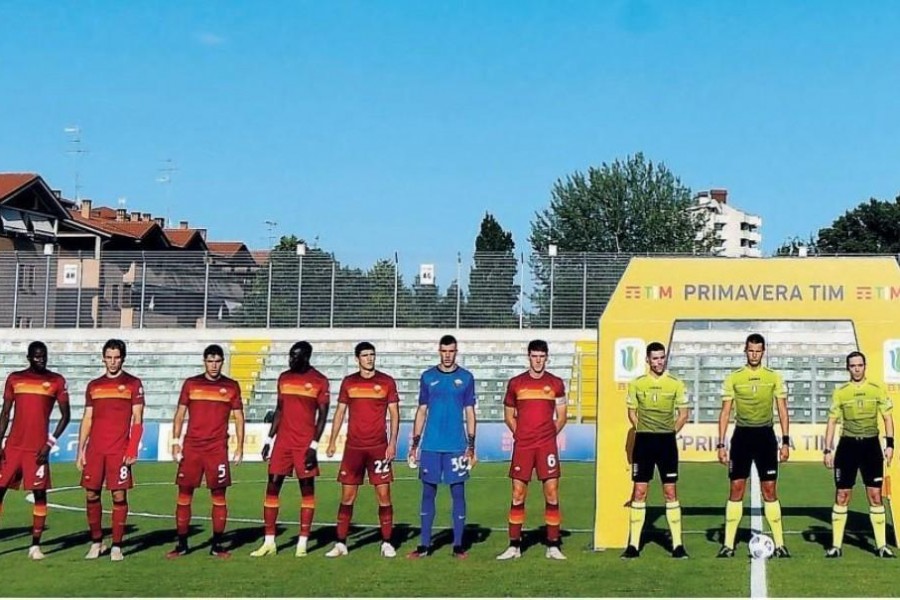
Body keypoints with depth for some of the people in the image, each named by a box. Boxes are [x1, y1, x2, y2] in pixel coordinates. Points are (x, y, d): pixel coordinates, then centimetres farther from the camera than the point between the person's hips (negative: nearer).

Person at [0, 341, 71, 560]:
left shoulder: (57, 381, 1)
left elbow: (65, 415, 2)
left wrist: (51, 442, -8)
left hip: (37, 448, -2)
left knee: (39, 494, -3)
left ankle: (35, 545, 3)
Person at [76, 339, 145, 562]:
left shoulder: (133, 384, 3)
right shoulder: (94, 386, 13)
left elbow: (137, 420, 0)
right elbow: (87, 420, 15)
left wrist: (132, 449, -10)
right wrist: (80, 450, 8)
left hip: (119, 450, -3)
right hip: (95, 449, 4)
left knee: (119, 496, -4)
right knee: (91, 495, 4)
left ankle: (116, 546, 3)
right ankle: (96, 542, 17)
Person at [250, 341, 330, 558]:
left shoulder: (319, 381, -4)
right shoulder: (284, 378, 11)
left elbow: (323, 414, -5)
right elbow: (279, 410, 16)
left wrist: (314, 445, -12)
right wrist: (269, 440, 12)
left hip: (305, 443, -5)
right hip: (283, 441, 5)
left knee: (307, 489, 1)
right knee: (272, 487, 1)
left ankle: (303, 542, 4)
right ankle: (269, 542, 5)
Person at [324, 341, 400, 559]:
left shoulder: (387, 382, 2)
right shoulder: (348, 382, 7)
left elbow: (394, 413, 3)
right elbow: (340, 412, 11)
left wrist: (392, 442, -6)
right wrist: (332, 442, 6)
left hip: (379, 447, -1)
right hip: (353, 447, 2)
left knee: (384, 494, -2)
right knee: (347, 496, 3)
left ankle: (387, 543, 5)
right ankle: (341, 544, 9)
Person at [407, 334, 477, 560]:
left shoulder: (466, 378, 4)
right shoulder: (427, 377, 7)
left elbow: (470, 413, 5)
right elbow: (421, 411, 10)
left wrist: (471, 446, -2)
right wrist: (415, 443, 5)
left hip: (457, 446, -1)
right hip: (430, 445, 1)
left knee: (458, 492, 1)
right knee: (428, 493, 4)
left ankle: (458, 545, 7)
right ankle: (425, 545, 9)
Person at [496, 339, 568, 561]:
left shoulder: (556, 383, 5)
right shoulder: (516, 383, 6)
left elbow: (561, 417, 11)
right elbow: (509, 415, 13)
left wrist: (549, 435, 3)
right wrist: (520, 434, 4)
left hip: (547, 444, 0)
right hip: (522, 445, 0)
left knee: (552, 492, -4)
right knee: (518, 494, 1)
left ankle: (553, 546, 3)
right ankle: (514, 546, 7)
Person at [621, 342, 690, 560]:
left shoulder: (676, 384, 1)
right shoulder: (637, 384, 2)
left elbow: (684, 413, 8)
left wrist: (670, 432, 1)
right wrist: (644, 432, 4)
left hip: (667, 441, 0)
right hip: (643, 441, 1)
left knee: (670, 491, 0)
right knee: (639, 491, 0)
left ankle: (677, 544, 4)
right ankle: (634, 544, 4)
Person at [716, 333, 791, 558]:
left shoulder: (774, 377, 3)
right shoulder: (733, 378, 2)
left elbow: (782, 410, 5)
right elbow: (725, 411, 3)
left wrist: (785, 441, -2)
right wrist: (721, 444, -2)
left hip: (765, 435, 0)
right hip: (742, 435, 0)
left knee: (769, 489, 0)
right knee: (736, 488, -1)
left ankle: (779, 544, 5)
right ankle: (728, 544, 3)